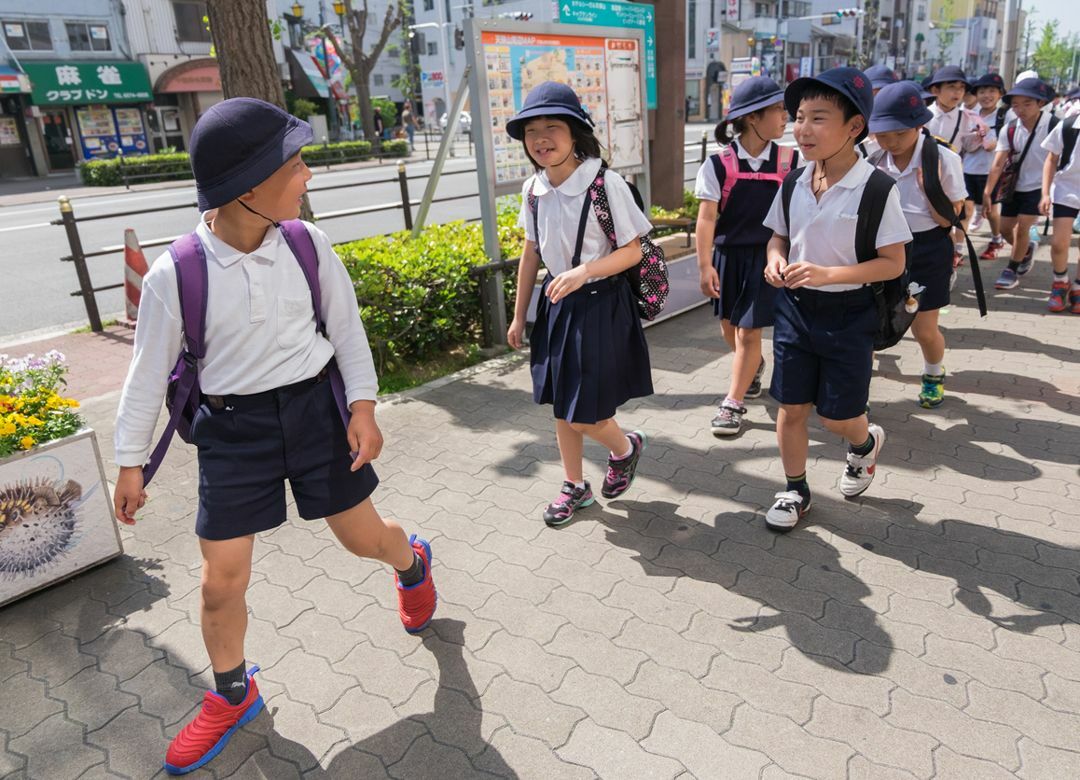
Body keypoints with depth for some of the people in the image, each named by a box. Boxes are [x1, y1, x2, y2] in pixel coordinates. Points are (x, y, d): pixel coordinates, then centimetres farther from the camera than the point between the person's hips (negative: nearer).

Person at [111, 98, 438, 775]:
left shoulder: (308, 244, -9)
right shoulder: (174, 273, -15)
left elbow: (347, 327, 2)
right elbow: (150, 370, -3)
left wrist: (363, 404, -6)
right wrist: (131, 462, 4)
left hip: (314, 407, 1)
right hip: (232, 427, 0)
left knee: (364, 535, 12)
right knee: (221, 579, 7)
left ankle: (412, 561, 50)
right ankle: (232, 695, 35)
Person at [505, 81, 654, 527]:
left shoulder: (605, 184, -17)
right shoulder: (533, 190, 1)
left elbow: (632, 251, -12)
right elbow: (531, 254, 10)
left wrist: (583, 271, -28)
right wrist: (519, 316, 14)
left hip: (600, 306, -6)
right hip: (556, 305, 6)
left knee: (585, 416, -2)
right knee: (560, 407, 14)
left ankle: (625, 447, 33)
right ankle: (575, 486, 35)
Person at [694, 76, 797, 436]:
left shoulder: (789, 161, -4)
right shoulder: (718, 164, -9)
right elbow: (707, 218, -9)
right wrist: (705, 265, -12)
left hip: (768, 256, -1)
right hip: (729, 256, 1)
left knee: (749, 331, -3)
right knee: (729, 326, 16)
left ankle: (733, 403, 10)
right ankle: (754, 366, 48)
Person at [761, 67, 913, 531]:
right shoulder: (795, 182, -1)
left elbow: (893, 263, -13)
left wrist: (827, 274, -25)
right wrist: (776, 259, -10)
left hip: (848, 313, -4)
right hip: (795, 306, 4)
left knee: (838, 416, 6)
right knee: (791, 408, 8)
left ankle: (865, 442, 43)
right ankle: (795, 491, 28)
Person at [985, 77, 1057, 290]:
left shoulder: (1053, 126, -16)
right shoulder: (1009, 130, -8)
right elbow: (998, 164, -11)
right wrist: (987, 192, -19)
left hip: (1039, 187, -4)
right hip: (1015, 185, 4)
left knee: (1021, 228, -10)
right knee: (1005, 228, 8)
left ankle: (1012, 270, 8)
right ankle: (1027, 249, 39)